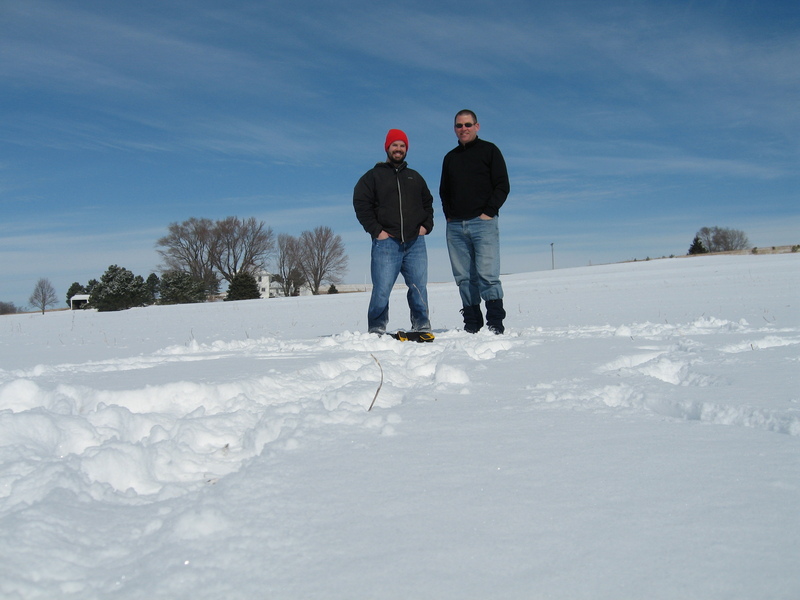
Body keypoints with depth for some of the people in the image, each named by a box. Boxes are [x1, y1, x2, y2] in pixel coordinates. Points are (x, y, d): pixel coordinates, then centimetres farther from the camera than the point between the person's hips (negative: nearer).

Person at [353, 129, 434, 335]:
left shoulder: (415, 177, 23)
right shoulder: (373, 176, 9)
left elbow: (428, 202, 27)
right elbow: (361, 204, 1)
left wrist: (426, 225, 10)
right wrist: (376, 230, -8)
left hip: (415, 242, 4)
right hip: (386, 241, -3)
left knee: (419, 287, 1)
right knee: (381, 289, -9)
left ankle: (422, 326, 11)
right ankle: (377, 329, 1)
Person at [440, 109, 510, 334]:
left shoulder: (489, 150, 7)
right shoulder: (450, 157, 20)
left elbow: (503, 186, 1)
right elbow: (443, 191, 26)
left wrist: (488, 212, -10)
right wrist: (448, 214, 10)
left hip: (483, 223, -5)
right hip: (455, 226, 5)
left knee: (487, 275, -12)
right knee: (464, 278, 2)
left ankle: (495, 324, -9)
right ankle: (472, 325, 6)